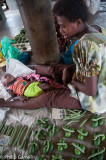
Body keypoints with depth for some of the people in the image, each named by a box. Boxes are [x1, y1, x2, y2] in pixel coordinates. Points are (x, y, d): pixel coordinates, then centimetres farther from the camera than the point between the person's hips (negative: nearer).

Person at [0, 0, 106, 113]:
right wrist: (67, 69, -6)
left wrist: (73, 81, -13)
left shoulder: (86, 45, -35)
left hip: (95, 96, -8)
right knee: (52, 69, 12)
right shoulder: (96, 29, -5)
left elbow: (91, 91, -31)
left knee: (48, 98, -3)